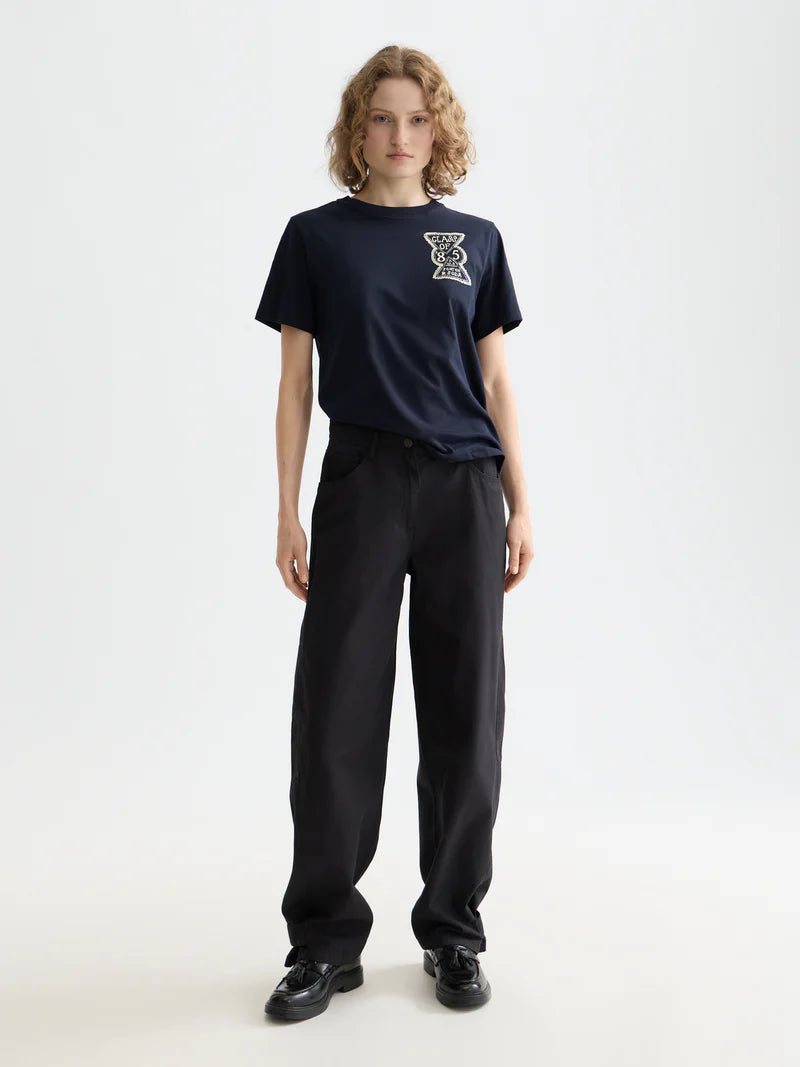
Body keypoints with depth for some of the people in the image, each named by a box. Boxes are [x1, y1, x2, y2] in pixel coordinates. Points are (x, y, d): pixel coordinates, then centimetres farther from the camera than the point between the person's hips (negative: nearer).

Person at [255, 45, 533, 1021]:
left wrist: (520, 508, 5)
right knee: (335, 714, 0)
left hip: (465, 487, 2)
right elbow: (296, 380, 4)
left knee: (465, 716, 5)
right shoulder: (316, 236, 6)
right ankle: (326, 939, 16)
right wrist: (288, 513, -1)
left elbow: (495, 381, 10)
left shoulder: (475, 241, 10)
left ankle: (452, 932, 22)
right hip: (361, 483, -1)